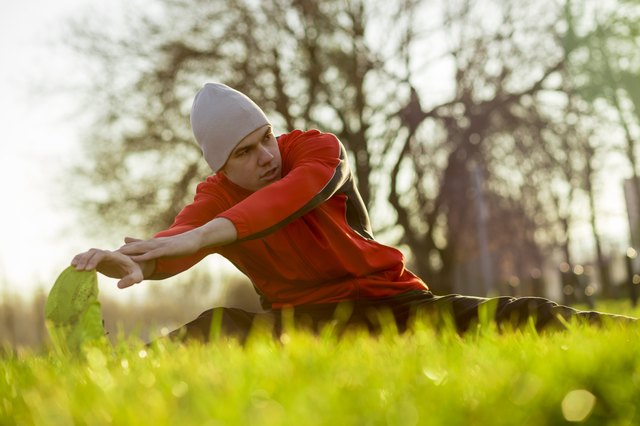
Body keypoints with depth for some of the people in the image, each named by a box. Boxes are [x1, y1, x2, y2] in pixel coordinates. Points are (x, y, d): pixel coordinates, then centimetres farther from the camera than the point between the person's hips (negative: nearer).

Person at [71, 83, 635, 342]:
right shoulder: (214, 199, -3)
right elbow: (178, 243, -26)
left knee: (528, 319, -23)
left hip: (389, 302, -1)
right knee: (218, 328, -30)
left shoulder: (318, 151, -10)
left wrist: (201, 236, -50)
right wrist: (135, 262, -53)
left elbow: (298, 191, -34)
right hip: (304, 322, 1)